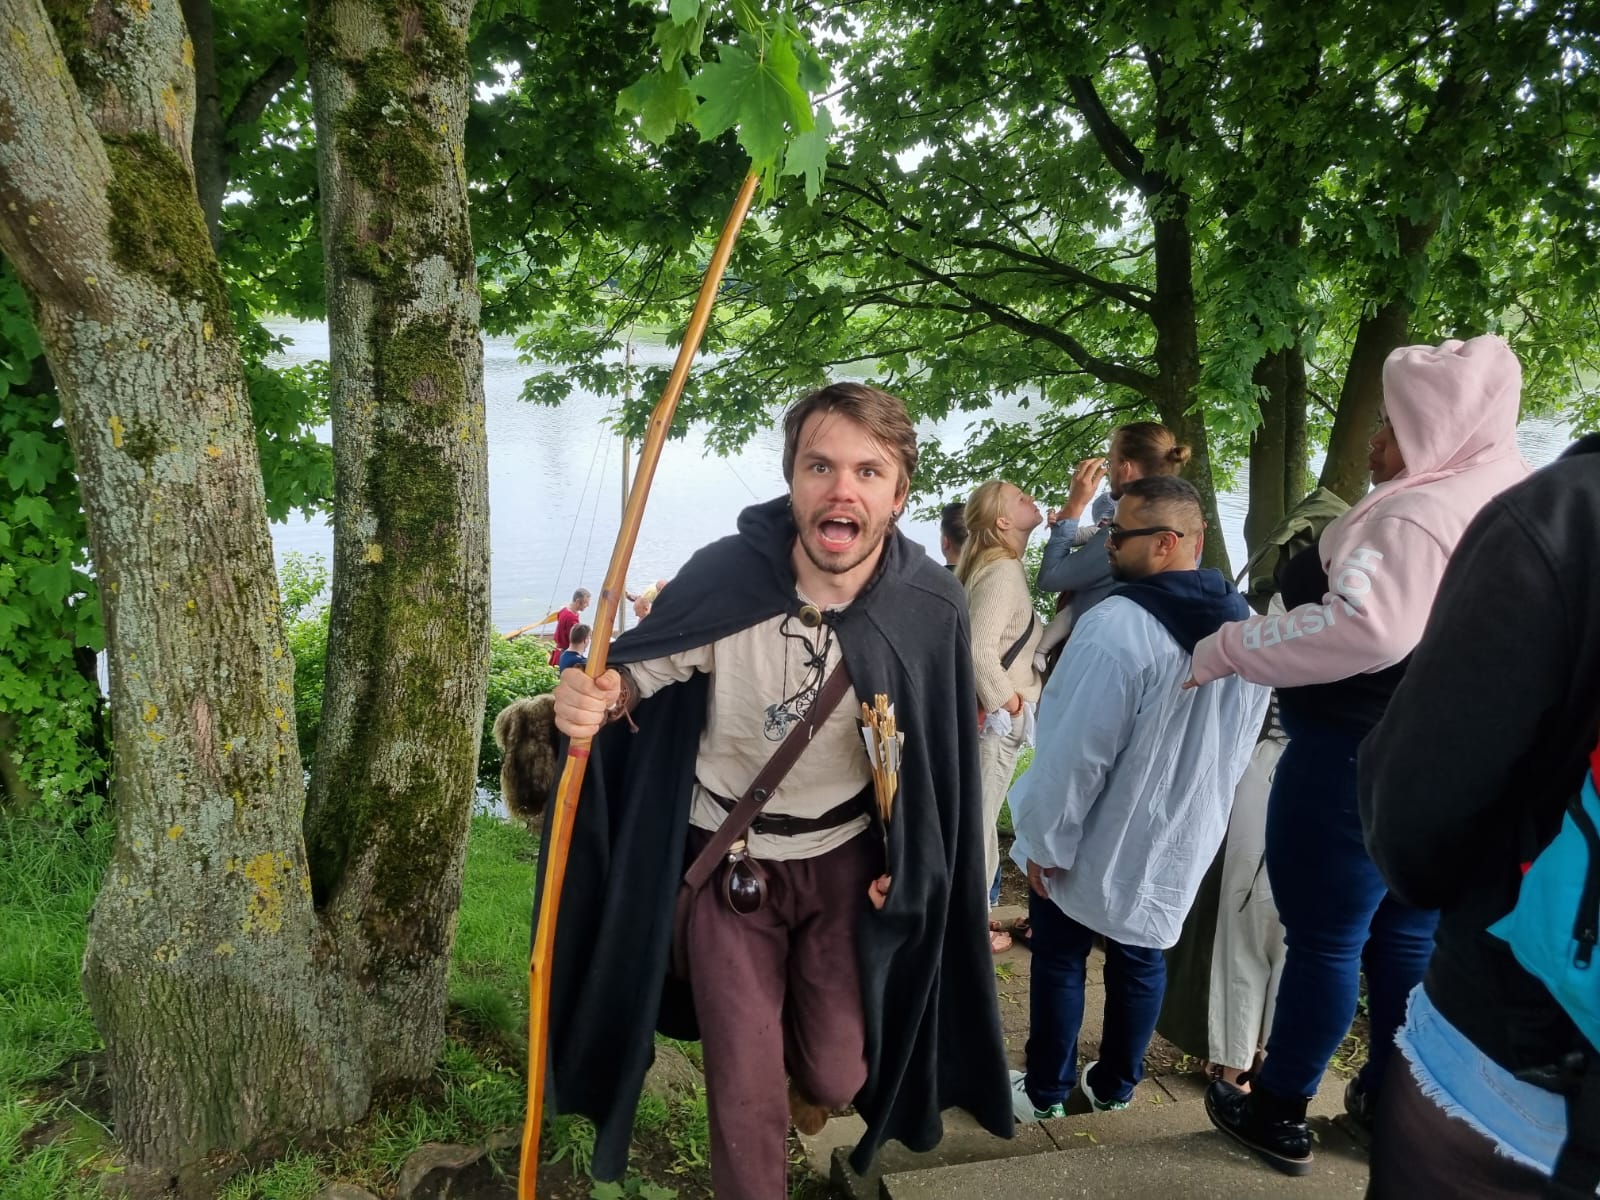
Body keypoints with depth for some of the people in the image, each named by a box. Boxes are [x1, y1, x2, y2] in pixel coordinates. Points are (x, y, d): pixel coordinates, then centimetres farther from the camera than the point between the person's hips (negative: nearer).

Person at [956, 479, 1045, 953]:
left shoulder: (994, 567, 11)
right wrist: (1007, 701, -17)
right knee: (979, 819, 1)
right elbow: (980, 649, -28)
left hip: (988, 711, 9)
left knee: (976, 817, 17)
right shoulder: (1003, 571, -19)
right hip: (993, 716, -9)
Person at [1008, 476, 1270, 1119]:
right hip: (1178, 843, 6)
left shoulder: (1118, 625, -30)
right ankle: (1114, 1085, 36)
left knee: (1059, 962, 13)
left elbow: (1075, 753, -26)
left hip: (1096, 845, -6)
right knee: (1141, 961, 20)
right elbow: (1239, 743, 7)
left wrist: (1045, 840, -13)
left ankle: (1045, 1091, 28)